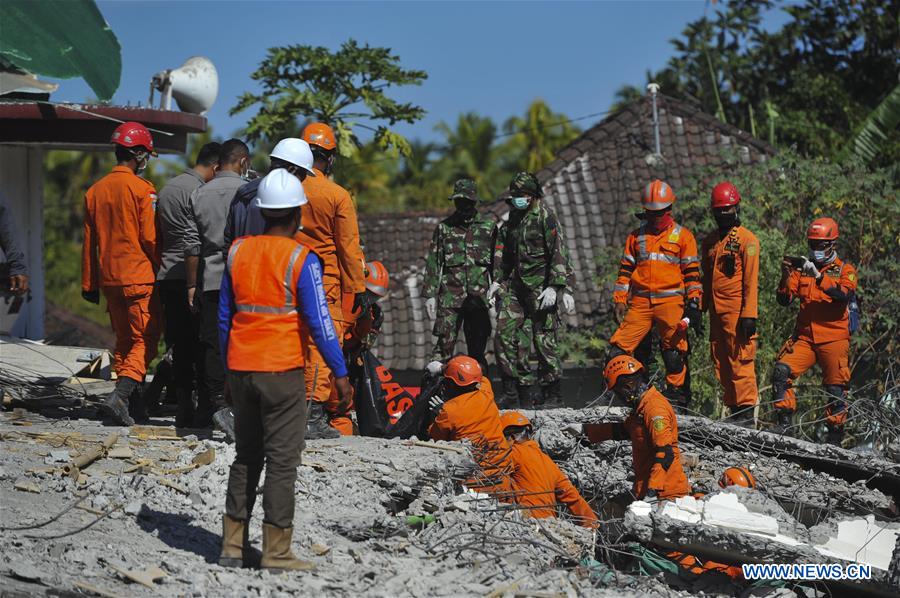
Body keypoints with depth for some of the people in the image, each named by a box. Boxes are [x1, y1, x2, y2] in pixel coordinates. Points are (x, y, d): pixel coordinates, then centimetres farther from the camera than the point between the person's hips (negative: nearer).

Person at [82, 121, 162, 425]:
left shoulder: (95, 191, 9)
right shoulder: (141, 189, -11)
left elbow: (89, 241, 12)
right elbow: (150, 238, -12)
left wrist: (89, 284, 18)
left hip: (109, 278, 6)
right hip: (140, 277, -6)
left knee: (124, 340, 16)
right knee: (145, 339, -2)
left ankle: (132, 401, 19)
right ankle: (121, 394, -19)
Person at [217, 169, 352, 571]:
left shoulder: (237, 252, 5)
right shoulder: (301, 260, -11)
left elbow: (224, 316, 11)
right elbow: (318, 322, -13)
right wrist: (340, 373, -6)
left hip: (240, 368, 5)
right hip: (282, 371, -5)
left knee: (246, 456, 16)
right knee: (282, 460, 1)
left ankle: (232, 545, 15)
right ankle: (275, 552, 1)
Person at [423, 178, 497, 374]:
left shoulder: (489, 226, 8)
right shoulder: (444, 227, 6)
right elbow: (433, 262, 6)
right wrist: (430, 294, 1)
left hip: (479, 296, 1)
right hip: (450, 295, -1)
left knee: (477, 347, 5)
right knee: (444, 343, -8)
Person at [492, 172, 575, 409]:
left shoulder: (545, 216, -9)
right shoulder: (513, 217, 14)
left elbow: (558, 252, -14)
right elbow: (504, 250, 25)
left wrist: (554, 287, -20)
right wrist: (498, 280, 18)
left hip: (541, 286, -7)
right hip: (516, 285, 7)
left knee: (544, 340, -5)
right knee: (505, 333, -1)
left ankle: (553, 395, 5)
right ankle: (519, 391, 4)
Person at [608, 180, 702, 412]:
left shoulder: (683, 236, 6)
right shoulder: (636, 236, 15)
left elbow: (692, 273, 4)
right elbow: (625, 270, 17)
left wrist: (693, 304, -4)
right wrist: (619, 300, 9)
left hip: (670, 303, -3)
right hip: (640, 303, 3)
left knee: (674, 353, -5)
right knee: (618, 349, -6)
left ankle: (676, 397, 6)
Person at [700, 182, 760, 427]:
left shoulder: (747, 239, -5)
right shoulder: (710, 241, 16)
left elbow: (751, 280, -9)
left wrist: (749, 314, -15)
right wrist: (700, 309, 18)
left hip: (737, 312, -7)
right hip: (717, 312, 7)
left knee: (740, 361, -8)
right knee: (721, 363, 8)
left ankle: (746, 411, -6)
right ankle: (734, 409, 14)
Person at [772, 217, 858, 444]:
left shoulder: (845, 270, 4)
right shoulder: (803, 268, 13)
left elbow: (845, 294, -18)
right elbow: (784, 300, 4)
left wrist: (819, 277, -28)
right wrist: (786, 276, -15)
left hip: (833, 339, -3)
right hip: (805, 337, 3)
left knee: (835, 389, -3)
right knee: (781, 371, -17)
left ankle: (835, 436, 8)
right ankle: (784, 421, -11)